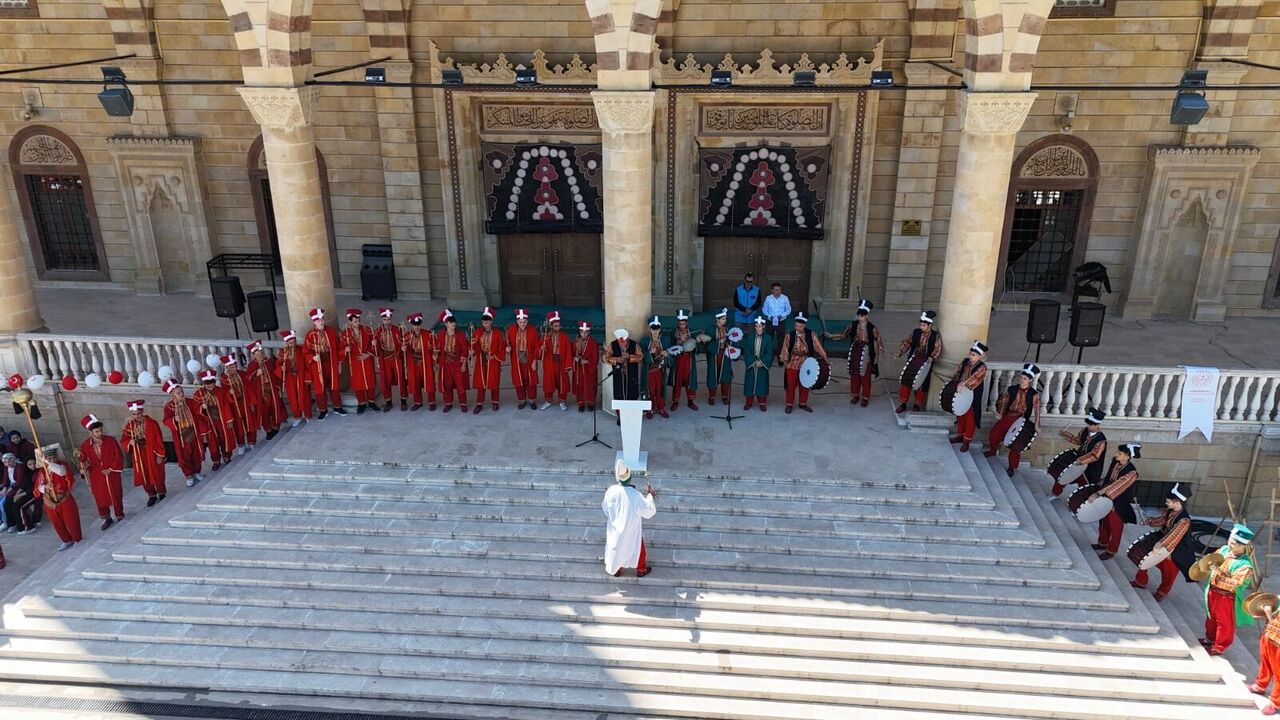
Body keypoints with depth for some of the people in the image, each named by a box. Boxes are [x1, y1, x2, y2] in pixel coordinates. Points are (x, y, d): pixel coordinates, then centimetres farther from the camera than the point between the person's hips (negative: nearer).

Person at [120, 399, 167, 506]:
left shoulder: (152, 424, -14)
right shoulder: (129, 426, -3)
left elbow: (159, 441, -10)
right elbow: (123, 441, 2)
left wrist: (160, 455, -10)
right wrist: (129, 442, -21)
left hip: (152, 455, -3)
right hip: (139, 457, 3)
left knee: (157, 476, 8)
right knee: (144, 477, 11)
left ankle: (161, 494, 29)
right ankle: (151, 495, 29)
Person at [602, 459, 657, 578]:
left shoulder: (610, 491, -22)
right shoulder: (635, 495, -34)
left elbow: (605, 509, -4)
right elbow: (649, 511, -22)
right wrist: (649, 495, -12)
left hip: (615, 529, 3)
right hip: (632, 530, -3)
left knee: (616, 547, 28)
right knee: (637, 548, 24)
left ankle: (615, 570, 48)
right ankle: (641, 569, 46)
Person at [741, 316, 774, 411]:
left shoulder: (768, 338, -1)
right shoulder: (750, 337, 1)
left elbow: (769, 353, -4)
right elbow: (746, 351, -3)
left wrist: (761, 362, -15)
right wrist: (754, 361, -13)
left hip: (762, 364, -1)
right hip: (751, 364, 1)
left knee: (762, 383, 2)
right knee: (750, 382, 4)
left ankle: (762, 403, 11)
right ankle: (749, 402, 14)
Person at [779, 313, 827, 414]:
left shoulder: (811, 335, -7)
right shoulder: (790, 335, -9)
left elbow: (818, 347, -9)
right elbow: (785, 350, -1)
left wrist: (825, 359, -15)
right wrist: (785, 361, -6)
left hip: (806, 363, 1)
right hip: (792, 364, -1)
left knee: (805, 385, 11)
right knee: (791, 385, 3)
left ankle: (803, 404, 27)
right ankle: (789, 405, 15)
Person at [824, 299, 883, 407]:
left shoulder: (872, 328, -10)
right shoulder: (853, 325, 0)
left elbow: (878, 342, -5)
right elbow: (842, 335, 6)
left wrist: (877, 356, -7)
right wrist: (830, 336, -4)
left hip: (866, 356, -3)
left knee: (865, 377, 5)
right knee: (854, 376, 11)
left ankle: (865, 398, 17)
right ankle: (855, 396, 27)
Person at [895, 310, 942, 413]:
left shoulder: (936, 335, -5)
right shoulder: (915, 332, 1)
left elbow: (937, 349, -12)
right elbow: (907, 342, 4)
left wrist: (932, 357, -30)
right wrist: (900, 352, -10)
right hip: (912, 361, 2)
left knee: (922, 385, 7)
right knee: (906, 381, 1)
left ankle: (917, 405, 24)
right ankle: (903, 404, 14)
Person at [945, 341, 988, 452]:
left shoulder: (982, 367, -16)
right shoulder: (965, 362, 1)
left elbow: (975, 378, -31)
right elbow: (957, 373, 4)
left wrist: (964, 384, -44)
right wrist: (951, 382, -10)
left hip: (973, 397, -6)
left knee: (970, 418, 5)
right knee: (960, 415, 19)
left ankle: (967, 441, 16)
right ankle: (960, 436, 36)